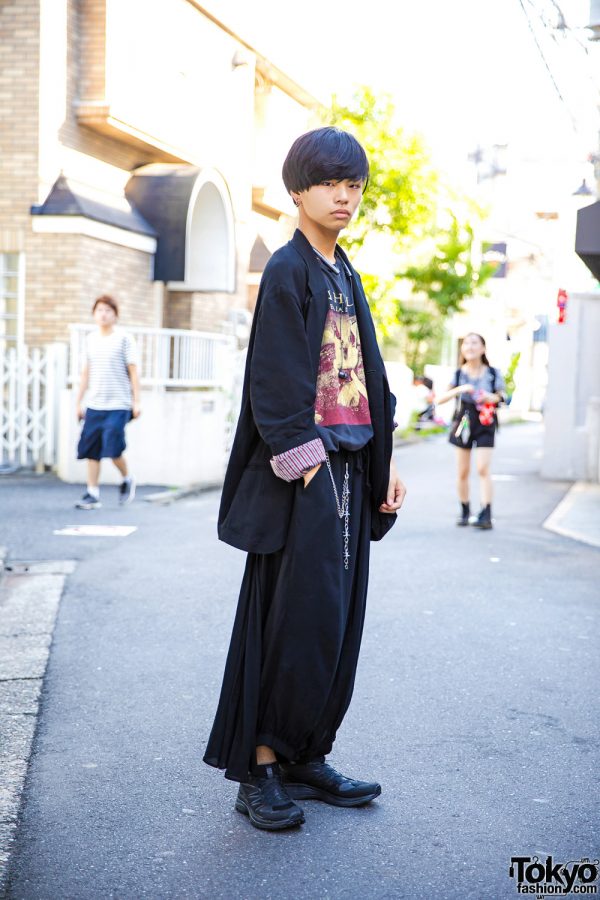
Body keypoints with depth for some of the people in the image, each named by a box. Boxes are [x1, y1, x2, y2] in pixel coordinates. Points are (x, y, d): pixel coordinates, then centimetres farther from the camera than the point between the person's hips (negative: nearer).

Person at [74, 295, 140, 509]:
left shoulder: (124, 338, -2)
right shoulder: (90, 339, 11)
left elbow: (133, 371, -2)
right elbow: (86, 372, 16)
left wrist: (136, 401, -6)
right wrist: (79, 401, 14)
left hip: (118, 405, -5)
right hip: (94, 405, 5)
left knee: (113, 448, -11)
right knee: (91, 450, 1)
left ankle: (127, 479, 17)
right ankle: (92, 494, 8)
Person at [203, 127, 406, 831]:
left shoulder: (345, 275, 18)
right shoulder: (287, 270, -6)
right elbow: (276, 379, -14)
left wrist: (383, 458, 13)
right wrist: (305, 461, -19)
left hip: (349, 467, 8)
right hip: (303, 468, -8)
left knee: (336, 619, 9)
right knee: (295, 617, -8)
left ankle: (304, 758, 18)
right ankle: (260, 770, 2)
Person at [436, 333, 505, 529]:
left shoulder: (493, 373, -3)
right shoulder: (458, 373, -2)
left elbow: (500, 396, 8)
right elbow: (440, 399, -9)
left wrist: (492, 397, -15)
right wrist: (459, 389, -24)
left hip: (485, 424, -2)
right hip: (463, 422, 2)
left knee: (483, 468, -12)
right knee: (462, 471, 6)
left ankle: (486, 515, -14)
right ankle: (465, 512, 20)